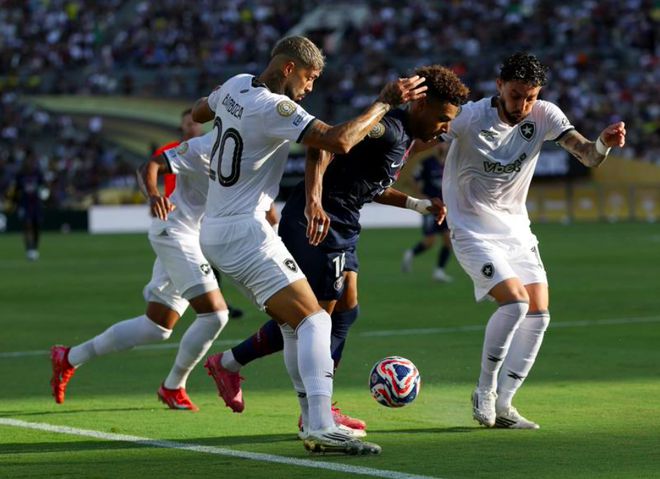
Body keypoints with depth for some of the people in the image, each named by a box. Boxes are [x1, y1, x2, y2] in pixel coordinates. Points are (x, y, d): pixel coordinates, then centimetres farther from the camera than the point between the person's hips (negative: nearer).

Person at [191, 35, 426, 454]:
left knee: (293, 323, 14)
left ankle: (317, 421, 12)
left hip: (214, 230, 10)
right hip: (244, 231, -10)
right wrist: (385, 103, -19)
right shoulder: (274, 108, -20)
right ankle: (322, 429, -25)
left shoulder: (236, 86, 8)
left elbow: (199, 112, 29)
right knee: (313, 320, -14)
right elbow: (339, 141, -29)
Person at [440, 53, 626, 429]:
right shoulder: (469, 119, -19)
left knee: (538, 314, -3)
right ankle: (485, 392, -4)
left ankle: (502, 405, 8)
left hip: (516, 228, 5)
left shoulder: (544, 116, -8)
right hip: (473, 230, -5)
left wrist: (604, 144, -37)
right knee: (515, 302, -22)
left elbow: (587, 155, -16)